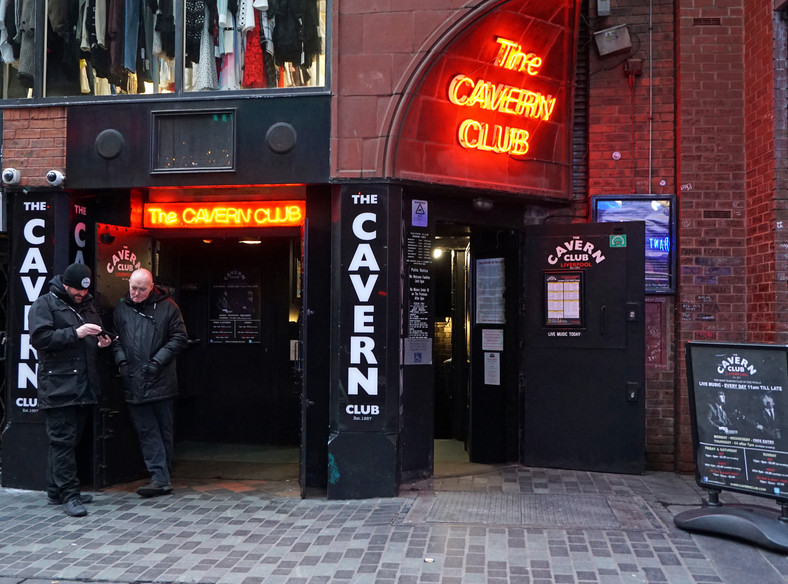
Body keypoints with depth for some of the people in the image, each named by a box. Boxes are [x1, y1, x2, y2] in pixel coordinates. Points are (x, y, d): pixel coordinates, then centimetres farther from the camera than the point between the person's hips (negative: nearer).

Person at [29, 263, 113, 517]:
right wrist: (75, 333, -20)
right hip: (58, 387, -7)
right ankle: (69, 494, -3)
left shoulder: (88, 305, 19)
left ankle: (57, 491, 21)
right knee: (63, 441, -7)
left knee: (69, 441, 12)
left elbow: (96, 335, 31)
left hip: (84, 387, 7)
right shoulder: (44, 304, -2)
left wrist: (100, 341, 9)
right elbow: (40, 338, -14)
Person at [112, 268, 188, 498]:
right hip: (134, 383, 2)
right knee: (147, 431, 0)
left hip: (161, 382, -2)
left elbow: (179, 338, -1)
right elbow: (115, 339, 13)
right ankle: (161, 479, 1)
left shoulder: (167, 307, 1)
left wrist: (158, 361, -8)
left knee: (164, 430, 6)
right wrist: (122, 361, -3)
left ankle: (162, 477, 17)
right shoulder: (121, 310, 11)